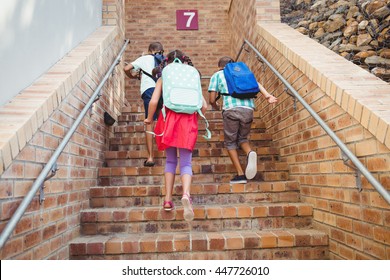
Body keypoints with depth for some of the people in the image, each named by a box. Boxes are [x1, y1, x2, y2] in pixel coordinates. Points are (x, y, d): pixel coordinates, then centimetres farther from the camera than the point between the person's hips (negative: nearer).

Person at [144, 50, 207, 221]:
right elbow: (204, 106, 6)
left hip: (168, 120, 0)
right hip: (188, 121, 0)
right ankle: (186, 194, -26)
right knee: (186, 163, 1)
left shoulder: (163, 79, 9)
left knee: (170, 160, 15)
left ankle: (168, 199, 12)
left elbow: (153, 102, -4)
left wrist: (149, 118, 12)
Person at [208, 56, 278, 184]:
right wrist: (267, 95, -5)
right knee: (242, 138, 22)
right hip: (248, 109, 4)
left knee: (230, 142, 12)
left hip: (231, 110, -3)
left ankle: (240, 174, 5)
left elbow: (212, 99, 11)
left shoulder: (217, 75, 18)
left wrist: (216, 107, 31)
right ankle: (250, 153, -10)